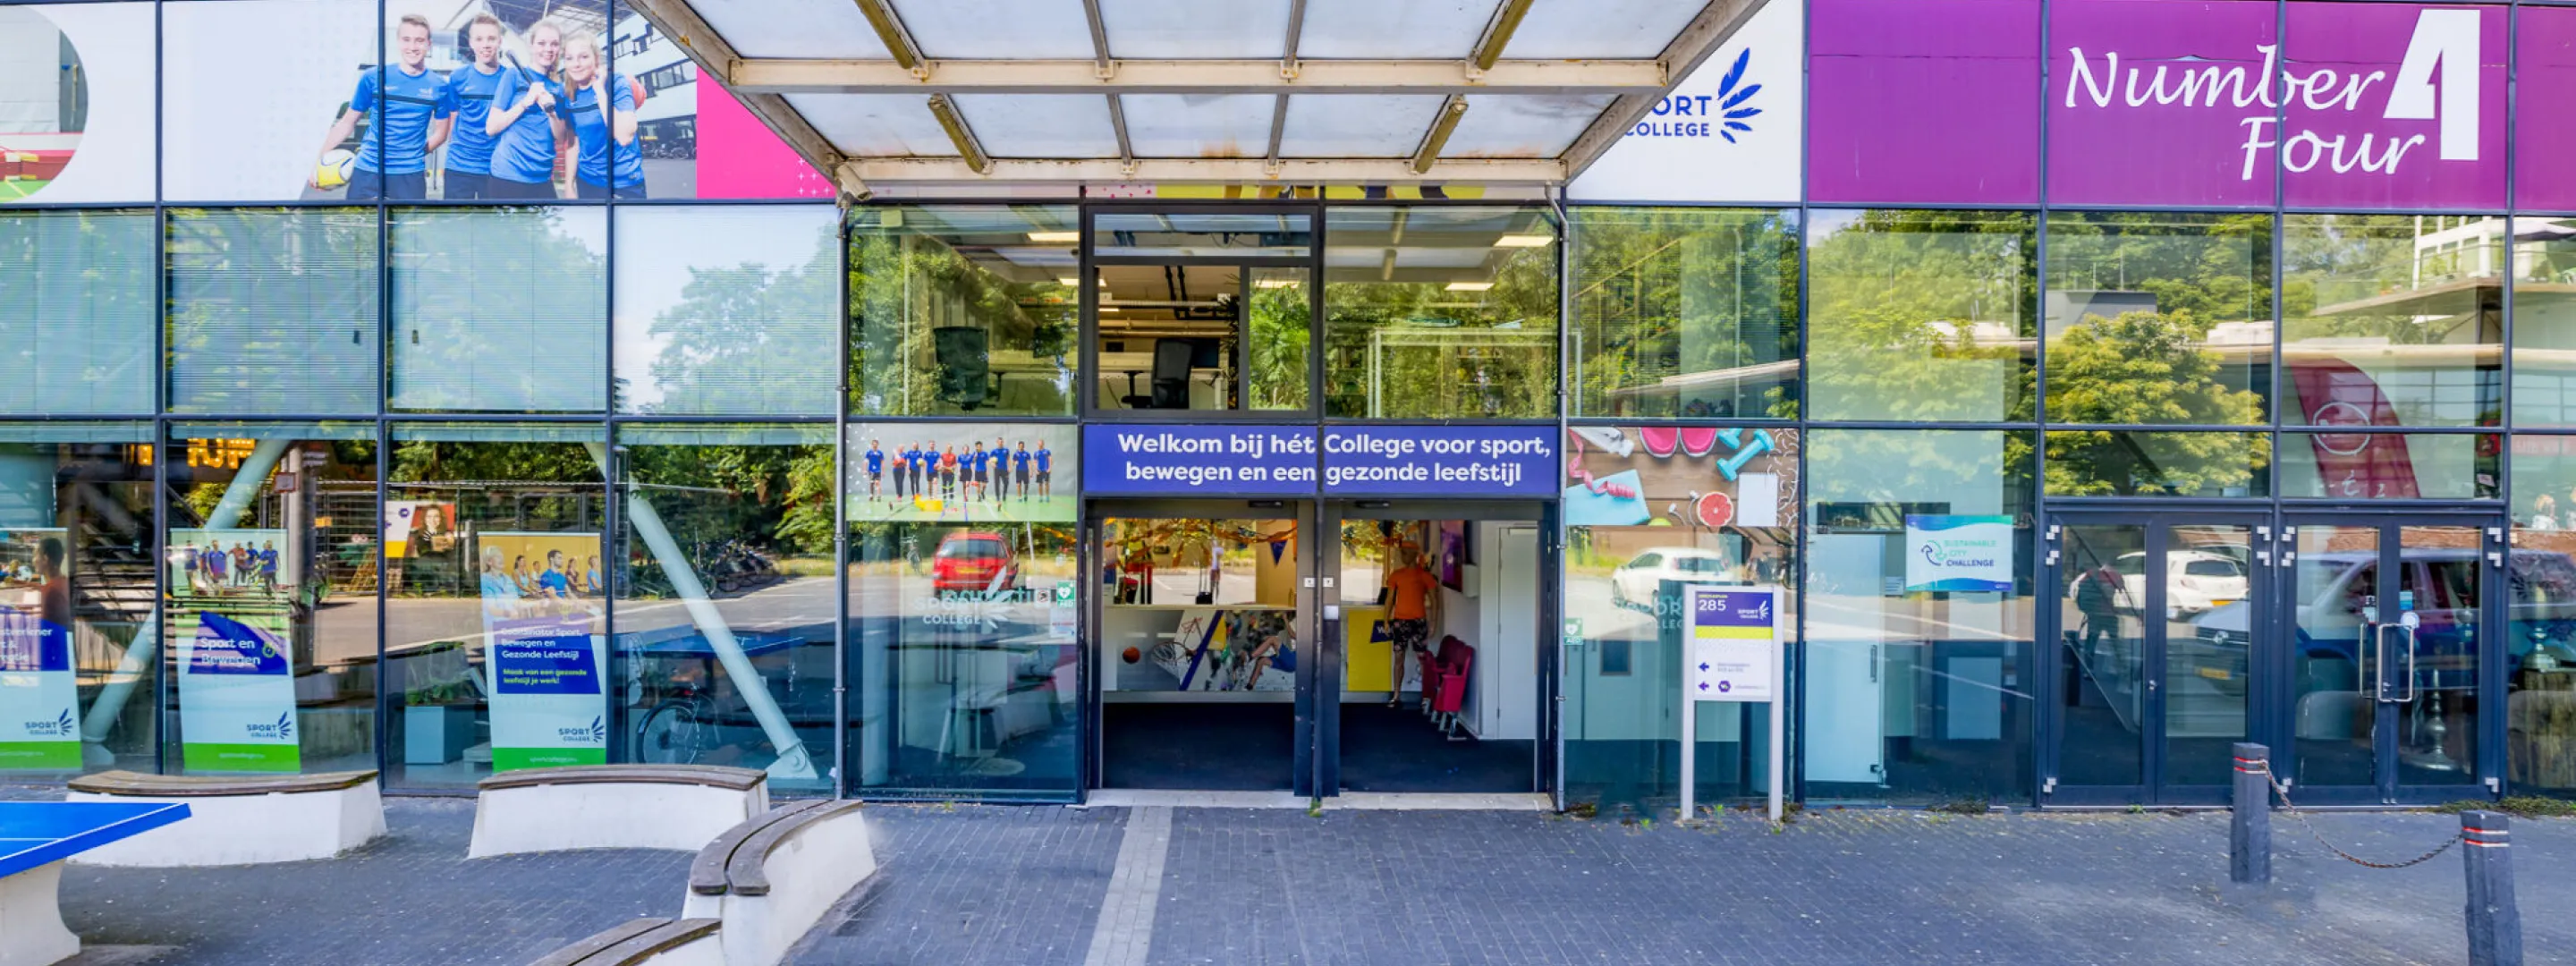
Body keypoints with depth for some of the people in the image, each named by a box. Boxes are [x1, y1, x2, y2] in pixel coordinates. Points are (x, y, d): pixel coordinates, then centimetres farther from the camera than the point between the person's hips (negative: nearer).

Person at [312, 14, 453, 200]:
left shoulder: (438, 86, 0)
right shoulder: (373, 78, -1)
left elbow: (440, 133, 10)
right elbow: (348, 122, 5)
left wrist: (414, 155, 0)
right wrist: (320, 158, -1)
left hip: (410, 175, 0)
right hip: (367, 171, 0)